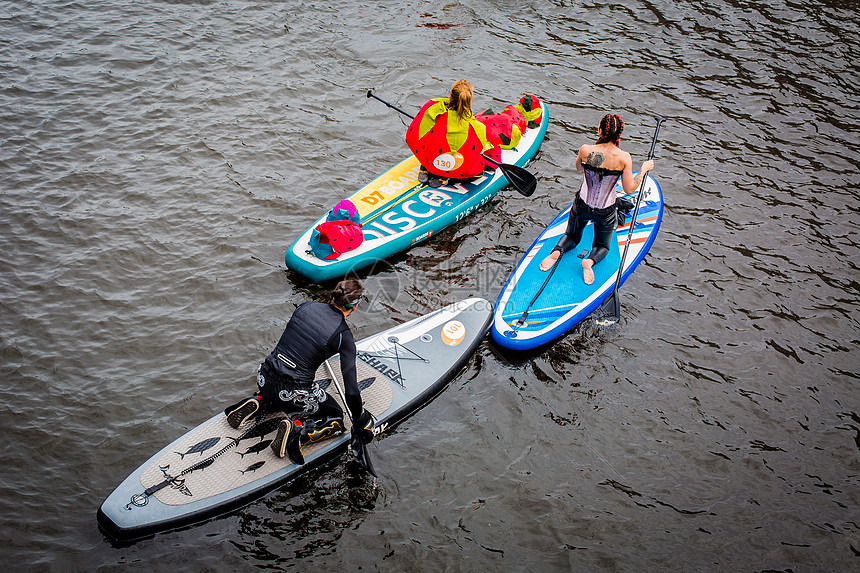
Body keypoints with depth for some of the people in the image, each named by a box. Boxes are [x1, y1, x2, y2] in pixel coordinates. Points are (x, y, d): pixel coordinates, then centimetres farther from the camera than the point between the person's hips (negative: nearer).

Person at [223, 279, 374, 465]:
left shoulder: (306, 306, 2)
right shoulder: (344, 336, -12)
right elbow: (351, 391, -13)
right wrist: (360, 422, 2)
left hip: (265, 378, 6)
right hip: (294, 392, -6)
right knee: (336, 419, 18)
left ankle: (259, 402, 12)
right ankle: (296, 431, -8)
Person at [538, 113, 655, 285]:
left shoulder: (585, 150, -18)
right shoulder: (624, 158, -22)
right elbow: (629, 189, -15)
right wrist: (644, 169, -2)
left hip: (582, 206, 1)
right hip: (605, 212, -1)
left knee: (572, 236, 28)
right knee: (602, 245, 24)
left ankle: (557, 251, -7)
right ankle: (590, 261, -12)